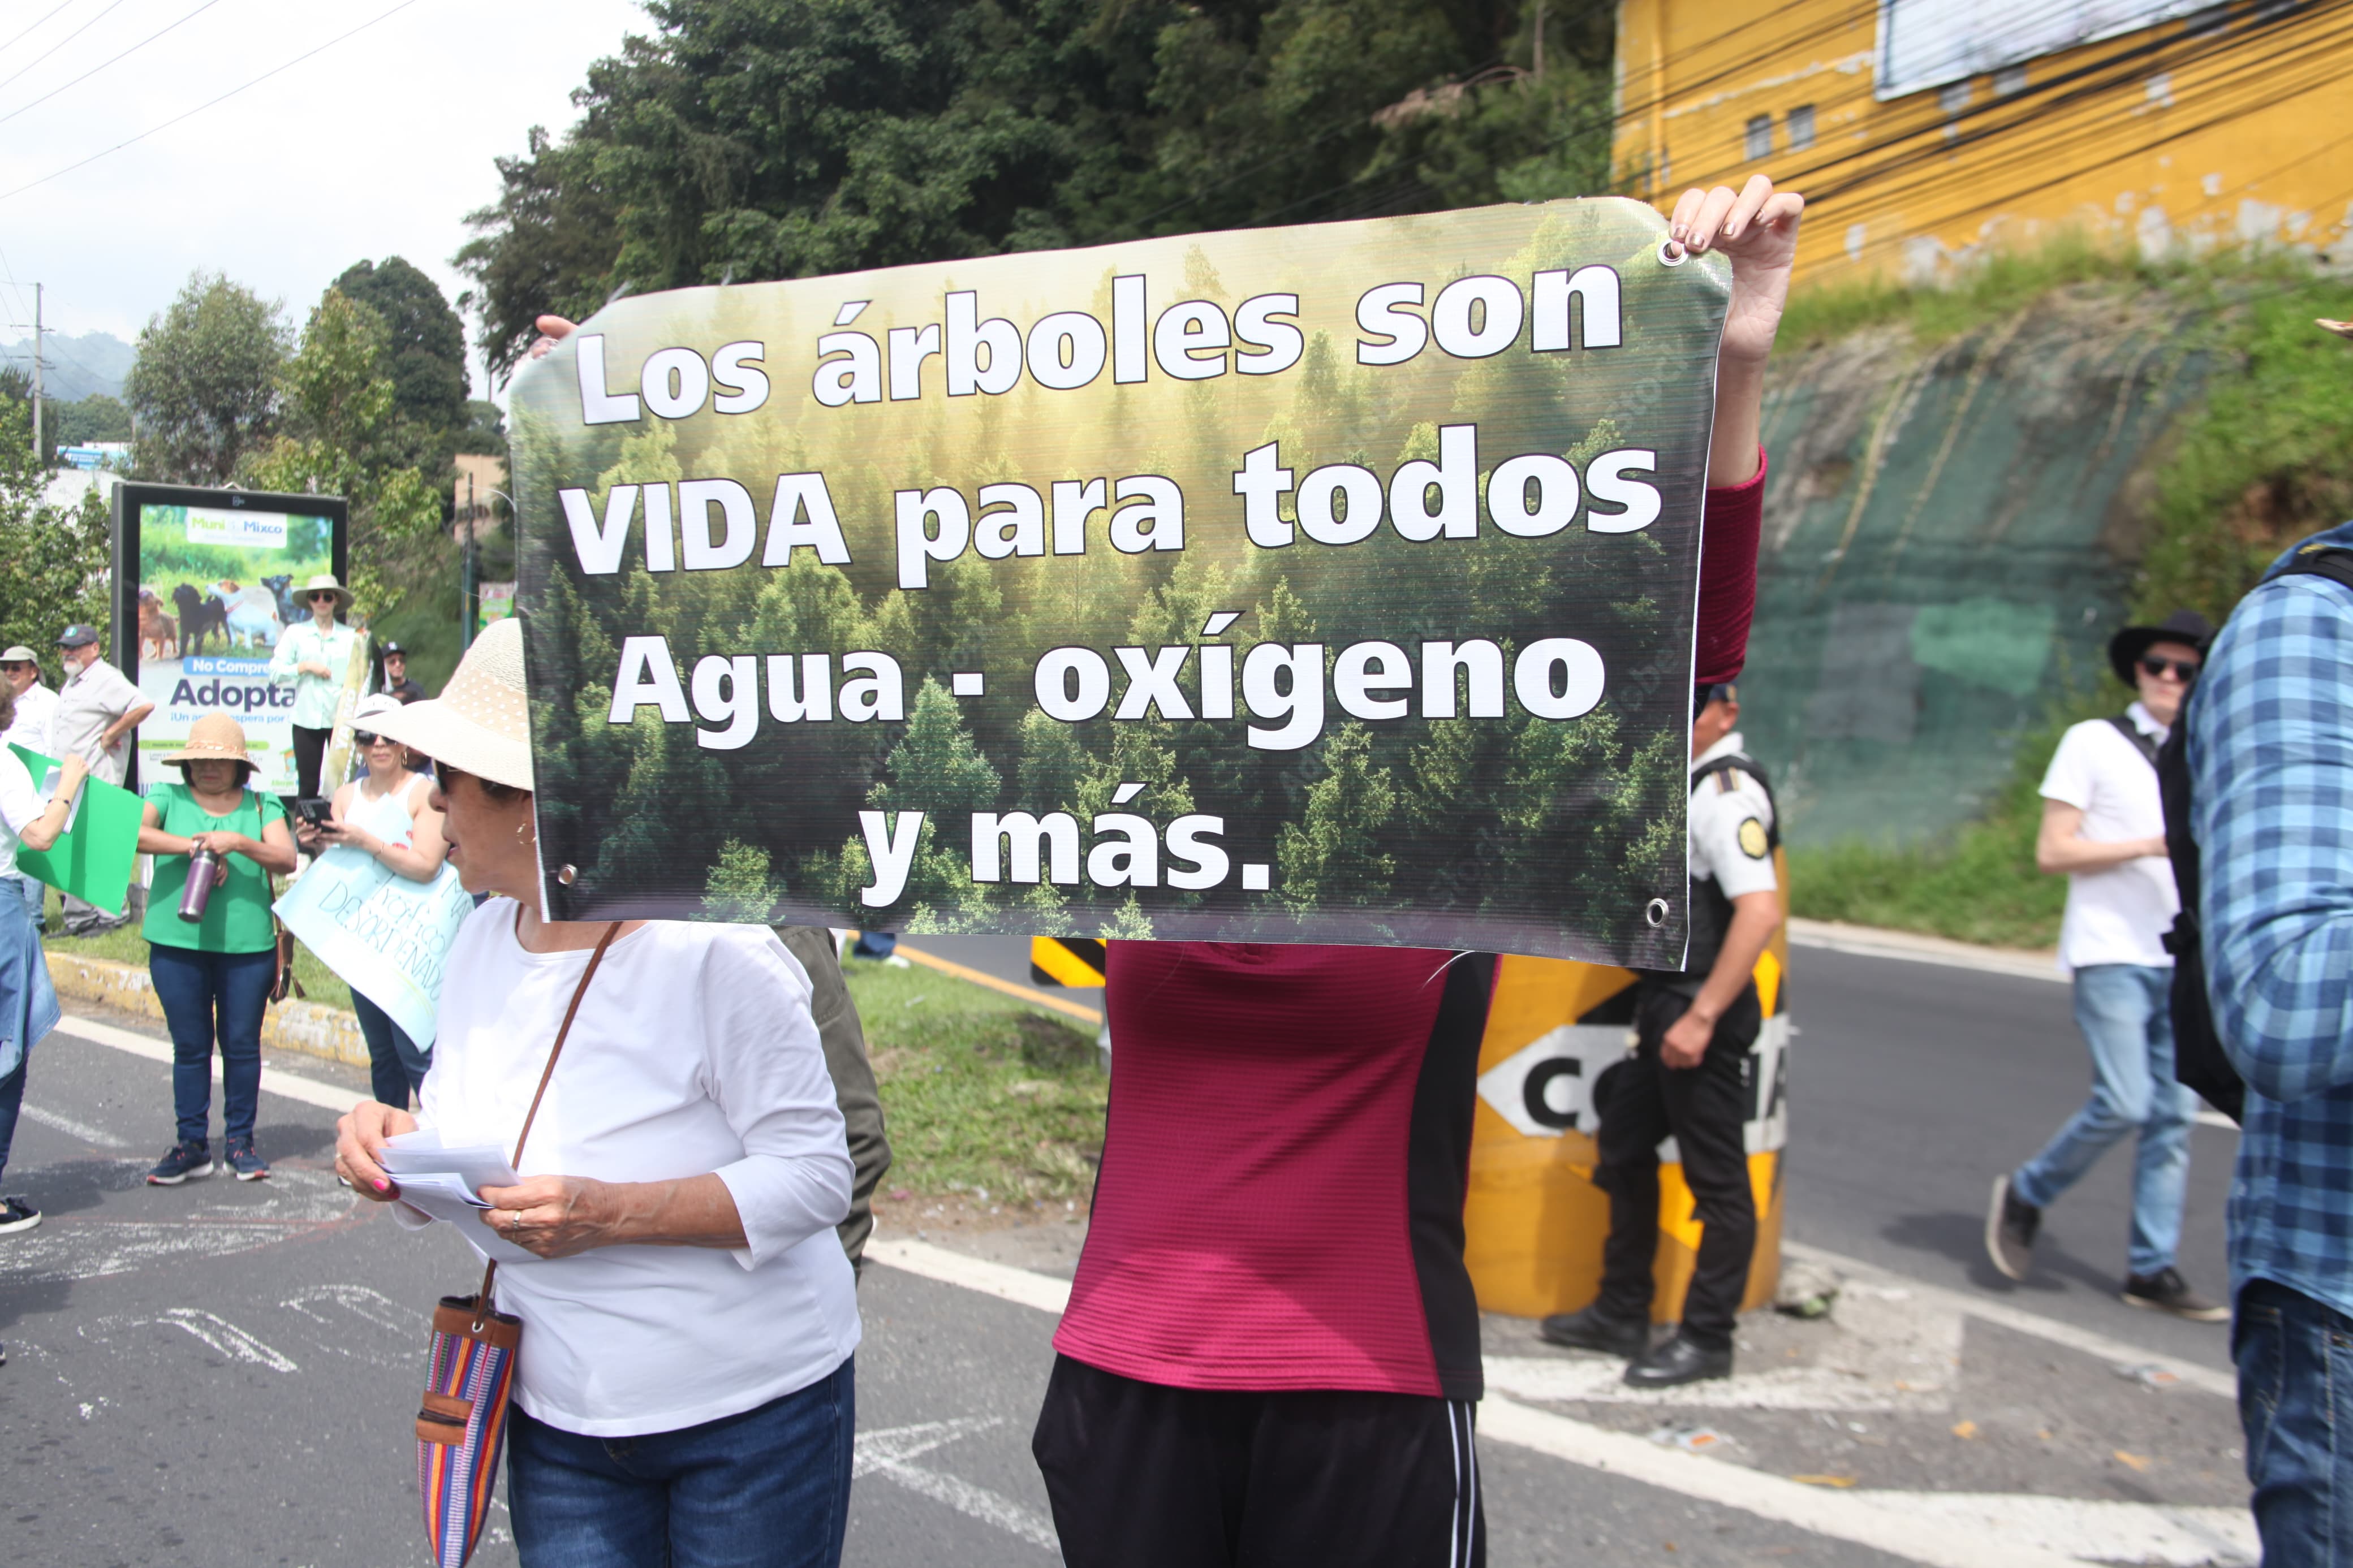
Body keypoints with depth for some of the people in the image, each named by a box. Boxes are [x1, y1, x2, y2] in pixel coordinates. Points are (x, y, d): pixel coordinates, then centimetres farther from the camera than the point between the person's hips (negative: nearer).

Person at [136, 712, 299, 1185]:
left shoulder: (263, 806, 8)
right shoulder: (167, 799, 7)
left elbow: (286, 860, -5)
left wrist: (240, 843, -20)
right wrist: (191, 845, -16)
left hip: (248, 946, 0)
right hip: (177, 945, 0)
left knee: (242, 1045, 5)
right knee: (190, 1047, 6)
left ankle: (239, 1141, 16)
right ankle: (192, 1144, 15)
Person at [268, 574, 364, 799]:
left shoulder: (350, 636, 6)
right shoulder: (295, 633, 7)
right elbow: (275, 673, 3)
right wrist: (306, 667, -8)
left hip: (342, 719, 0)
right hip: (307, 719, 0)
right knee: (308, 784, 3)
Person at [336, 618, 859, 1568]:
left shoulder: (715, 952, -21)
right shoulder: (484, 938, 2)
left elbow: (815, 1176, -21)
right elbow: (475, 1131, 12)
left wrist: (613, 1213, -30)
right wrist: (398, 1141, -10)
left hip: (751, 1412, -6)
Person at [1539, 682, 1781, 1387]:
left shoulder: (1728, 788, -17)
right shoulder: (1692, 780, 14)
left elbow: (1761, 910, -26)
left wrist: (1702, 1017, -26)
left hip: (1704, 1014, -11)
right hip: (1664, 1001, 11)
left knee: (1717, 1179, 2)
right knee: (1625, 1150, 17)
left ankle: (1706, 1339, 14)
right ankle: (1621, 1315, 30)